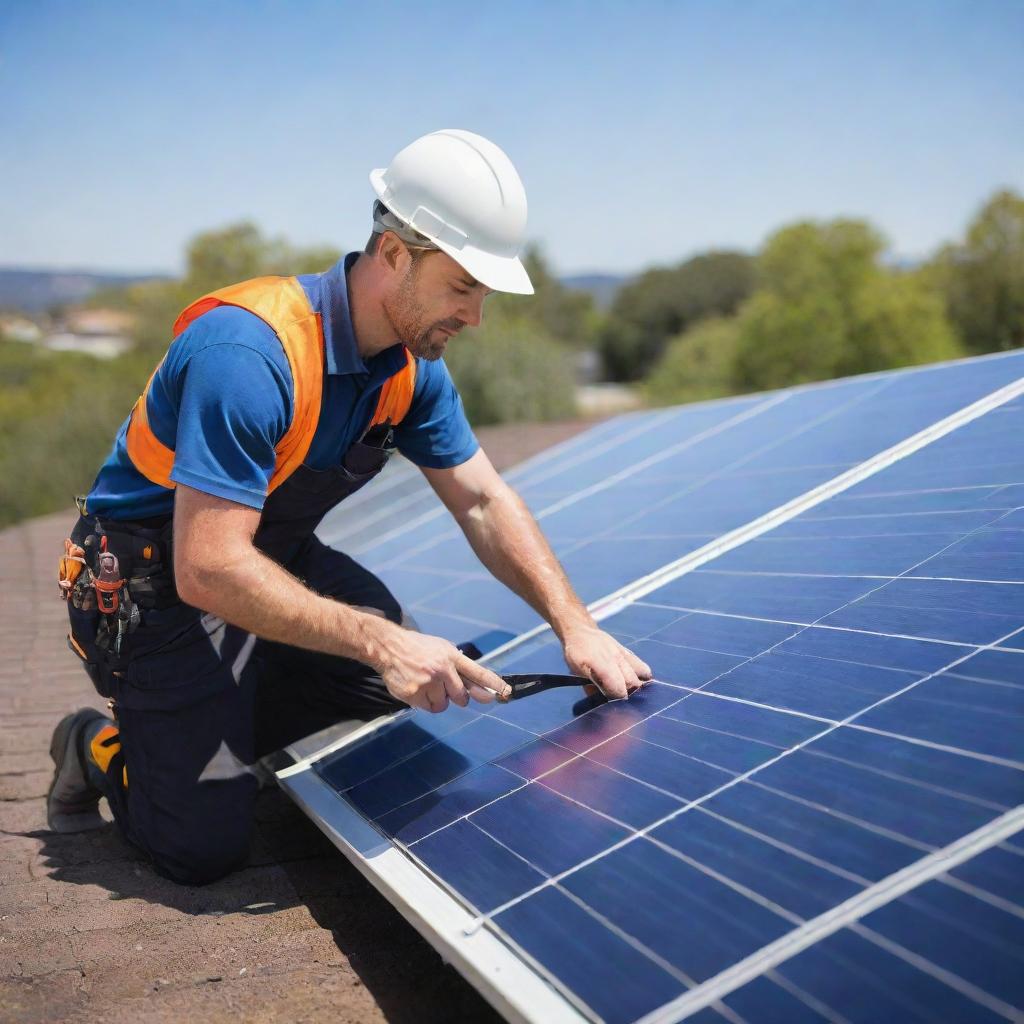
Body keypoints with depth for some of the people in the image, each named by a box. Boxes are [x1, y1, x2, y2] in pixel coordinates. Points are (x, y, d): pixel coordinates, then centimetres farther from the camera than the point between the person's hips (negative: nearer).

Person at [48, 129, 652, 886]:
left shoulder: (415, 368, -6)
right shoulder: (250, 354, -33)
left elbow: (484, 501, 1)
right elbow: (209, 569, -35)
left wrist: (574, 625, -9)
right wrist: (380, 642, -36)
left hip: (275, 556, 8)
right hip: (159, 585, -8)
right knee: (204, 849, -8)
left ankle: (208, 737, 17)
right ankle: (101, 748, 22)